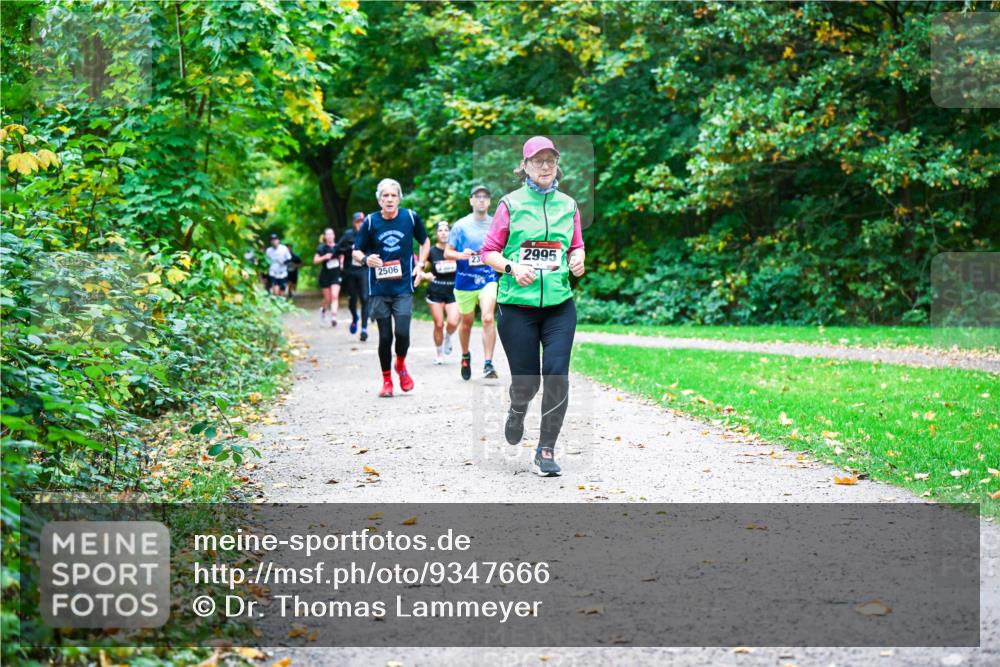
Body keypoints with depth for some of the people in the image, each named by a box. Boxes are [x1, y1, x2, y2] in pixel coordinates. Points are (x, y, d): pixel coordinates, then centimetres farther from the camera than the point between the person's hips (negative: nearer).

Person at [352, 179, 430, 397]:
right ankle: (387, 380, 20)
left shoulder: (411, 217, 0)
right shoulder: (370, 221, -2)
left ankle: (401, 365, 19)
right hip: (379, 289, 0)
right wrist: (365, 259, -17)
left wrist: (420, 266, 4)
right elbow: (356, 251, 5)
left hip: (403, 287, 0)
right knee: (385, 337, 2)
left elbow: (425, 242, 16)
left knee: (402, 332, -12)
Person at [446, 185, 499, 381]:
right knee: (467, 322, 14)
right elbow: (447, 253, 2)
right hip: (465, 281, 0)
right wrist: (461, 255, -17)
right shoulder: (461, 225, 0)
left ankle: (488, 364, -18)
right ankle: (465, 356, 39)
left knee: (488, 318, -19)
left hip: (488, 278, 0)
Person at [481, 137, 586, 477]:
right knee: (526, 381, 0)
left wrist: (577, 259, -4)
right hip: (518, 304, -2)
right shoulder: (510, 203, 0)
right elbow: (489, 251, 2)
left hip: (559, 304, 2)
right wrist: (512, 268, -16)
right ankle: (517, 411, 39)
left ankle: (546, 449, 4)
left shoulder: (568, 205, 9)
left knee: (557, 374, -10)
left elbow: (577, 247, 19)